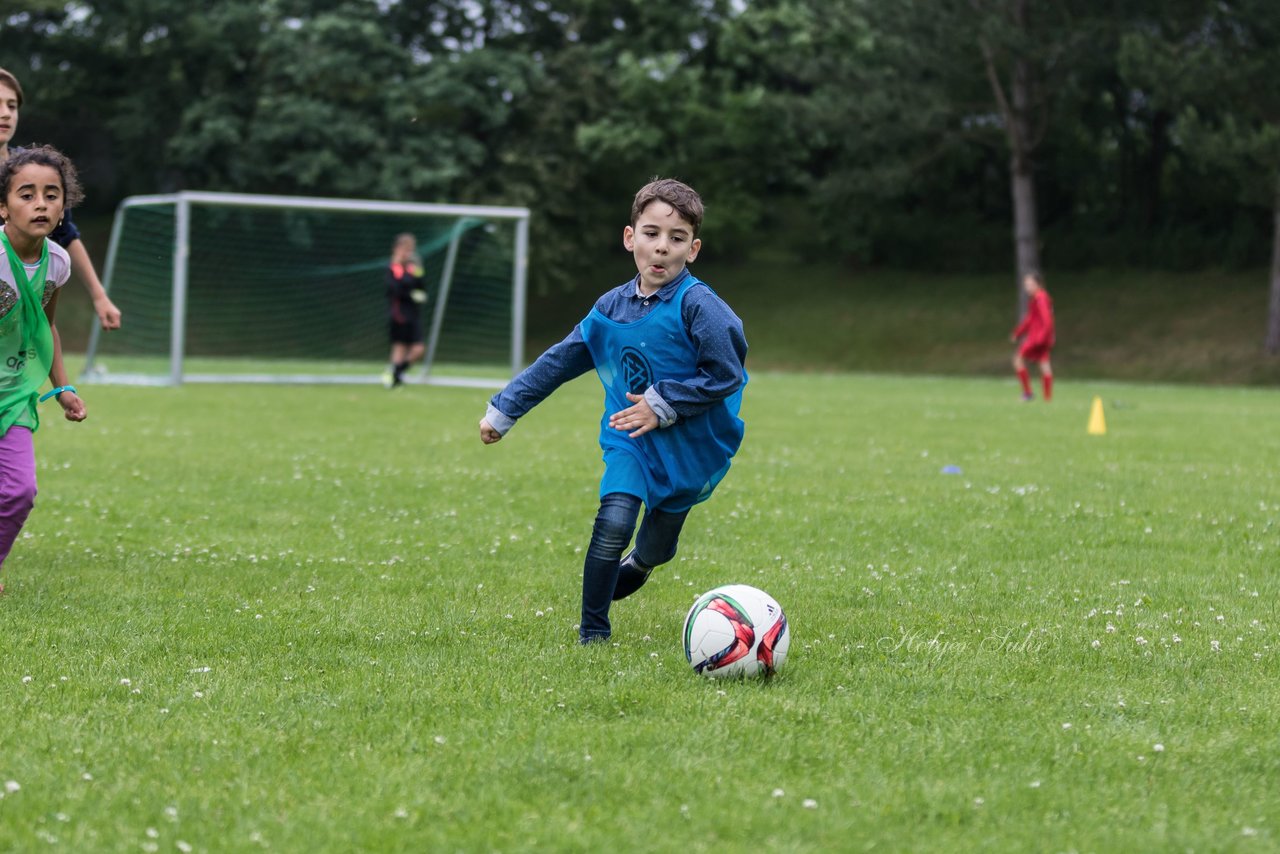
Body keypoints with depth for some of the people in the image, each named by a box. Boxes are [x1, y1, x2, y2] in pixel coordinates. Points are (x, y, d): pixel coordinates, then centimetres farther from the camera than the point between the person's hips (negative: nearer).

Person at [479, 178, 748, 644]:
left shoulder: (699, 306, -18)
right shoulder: (612, 308, -2)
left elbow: (727, 374, -19)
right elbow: (557, 363, 9)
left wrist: (663, 404, -20)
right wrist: (503, 409, 13)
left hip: (693, 446, -2)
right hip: (630, 438, 2)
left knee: (656, 547, 13)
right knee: (614, 521, -20)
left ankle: (635, 567, 52)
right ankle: (593, 631, -5)